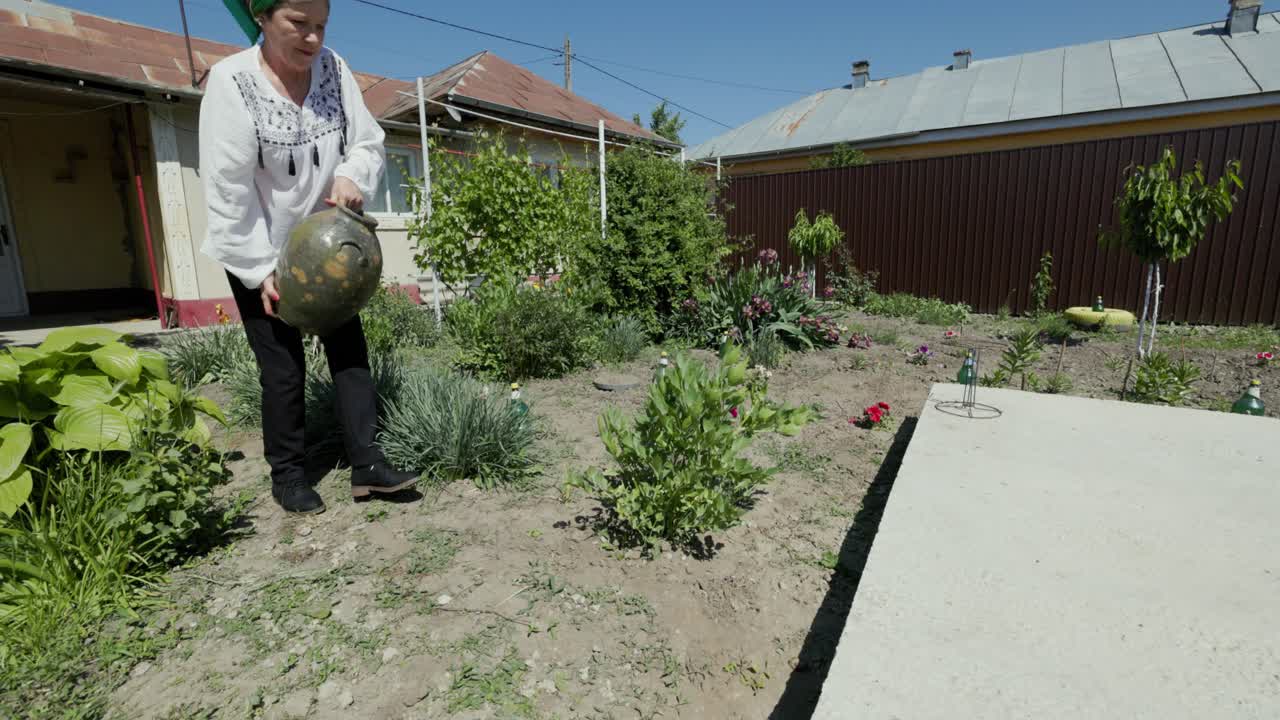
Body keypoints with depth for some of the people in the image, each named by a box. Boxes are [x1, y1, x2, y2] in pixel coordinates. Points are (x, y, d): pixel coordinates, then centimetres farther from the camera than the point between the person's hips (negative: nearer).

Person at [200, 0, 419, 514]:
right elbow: (227, 188, -18)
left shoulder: (333, 68, -6)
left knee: (349, 347, 1)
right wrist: (260, 269, -18)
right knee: (283, 369, 1)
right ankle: (286, 476, 19)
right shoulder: (231, 80, -17)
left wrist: (351, 175, -22)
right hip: (259, 255, -4)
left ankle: (366, 464, 9)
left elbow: (369, 142, 0)